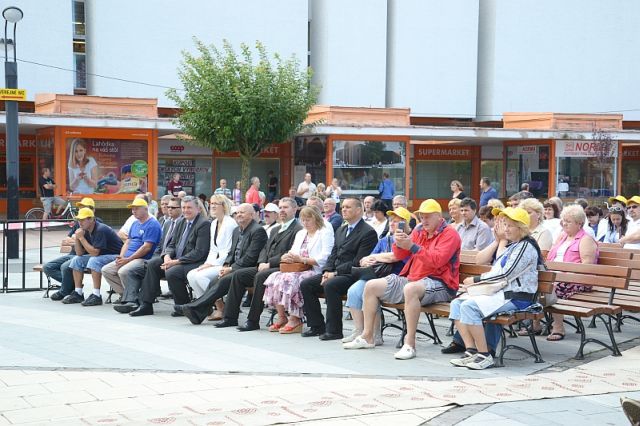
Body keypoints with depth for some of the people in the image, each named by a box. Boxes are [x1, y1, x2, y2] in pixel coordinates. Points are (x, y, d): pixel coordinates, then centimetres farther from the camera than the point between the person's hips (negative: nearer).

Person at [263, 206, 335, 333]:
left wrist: (302, 259, -16)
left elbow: (324, 258, -12)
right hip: (298, 270, 8)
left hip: (315, 272, -7)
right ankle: (282, 318, -14)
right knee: (274, 277, -18)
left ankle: (295, 320, -24)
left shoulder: (325, 232, 0)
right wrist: (287, 257, -2)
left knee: (289, 279, -31)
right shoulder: (300, 233, 27)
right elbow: (293, 253, 23)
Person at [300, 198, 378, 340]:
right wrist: (327, 271, -3)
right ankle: (317, 327, 0)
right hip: (334, 273, 9)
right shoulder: (341, 230, 20)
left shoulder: (368, 232, -9)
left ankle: (334, 330, -24)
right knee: (305, 284, -6)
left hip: (352, 275, -9)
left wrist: (335, 273, -18)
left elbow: (358, 262, -15)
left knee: (330, 285, -34)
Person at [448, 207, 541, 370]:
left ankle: (485, 355, -21)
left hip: (516, 297, -10)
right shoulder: (509, 245, 22)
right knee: (457, 303, -4)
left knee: (469, 306, -27)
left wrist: (476, 279, -9)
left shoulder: (526, 247, -8)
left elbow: (505, 274, -15)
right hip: (500, 292, 10)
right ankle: (471, 351, -12)